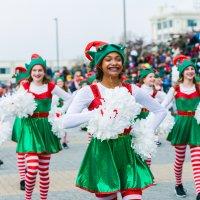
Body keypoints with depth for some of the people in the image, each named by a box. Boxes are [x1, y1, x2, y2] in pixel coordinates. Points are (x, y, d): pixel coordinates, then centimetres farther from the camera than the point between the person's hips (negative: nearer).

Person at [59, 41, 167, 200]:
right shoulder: (88, 92, -5)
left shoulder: (132, 90, 4)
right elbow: (65, 122, -16)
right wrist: (97, 113, -23)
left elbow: (161, 111, 17)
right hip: (101, 153, -2)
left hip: (127, 151, 2)